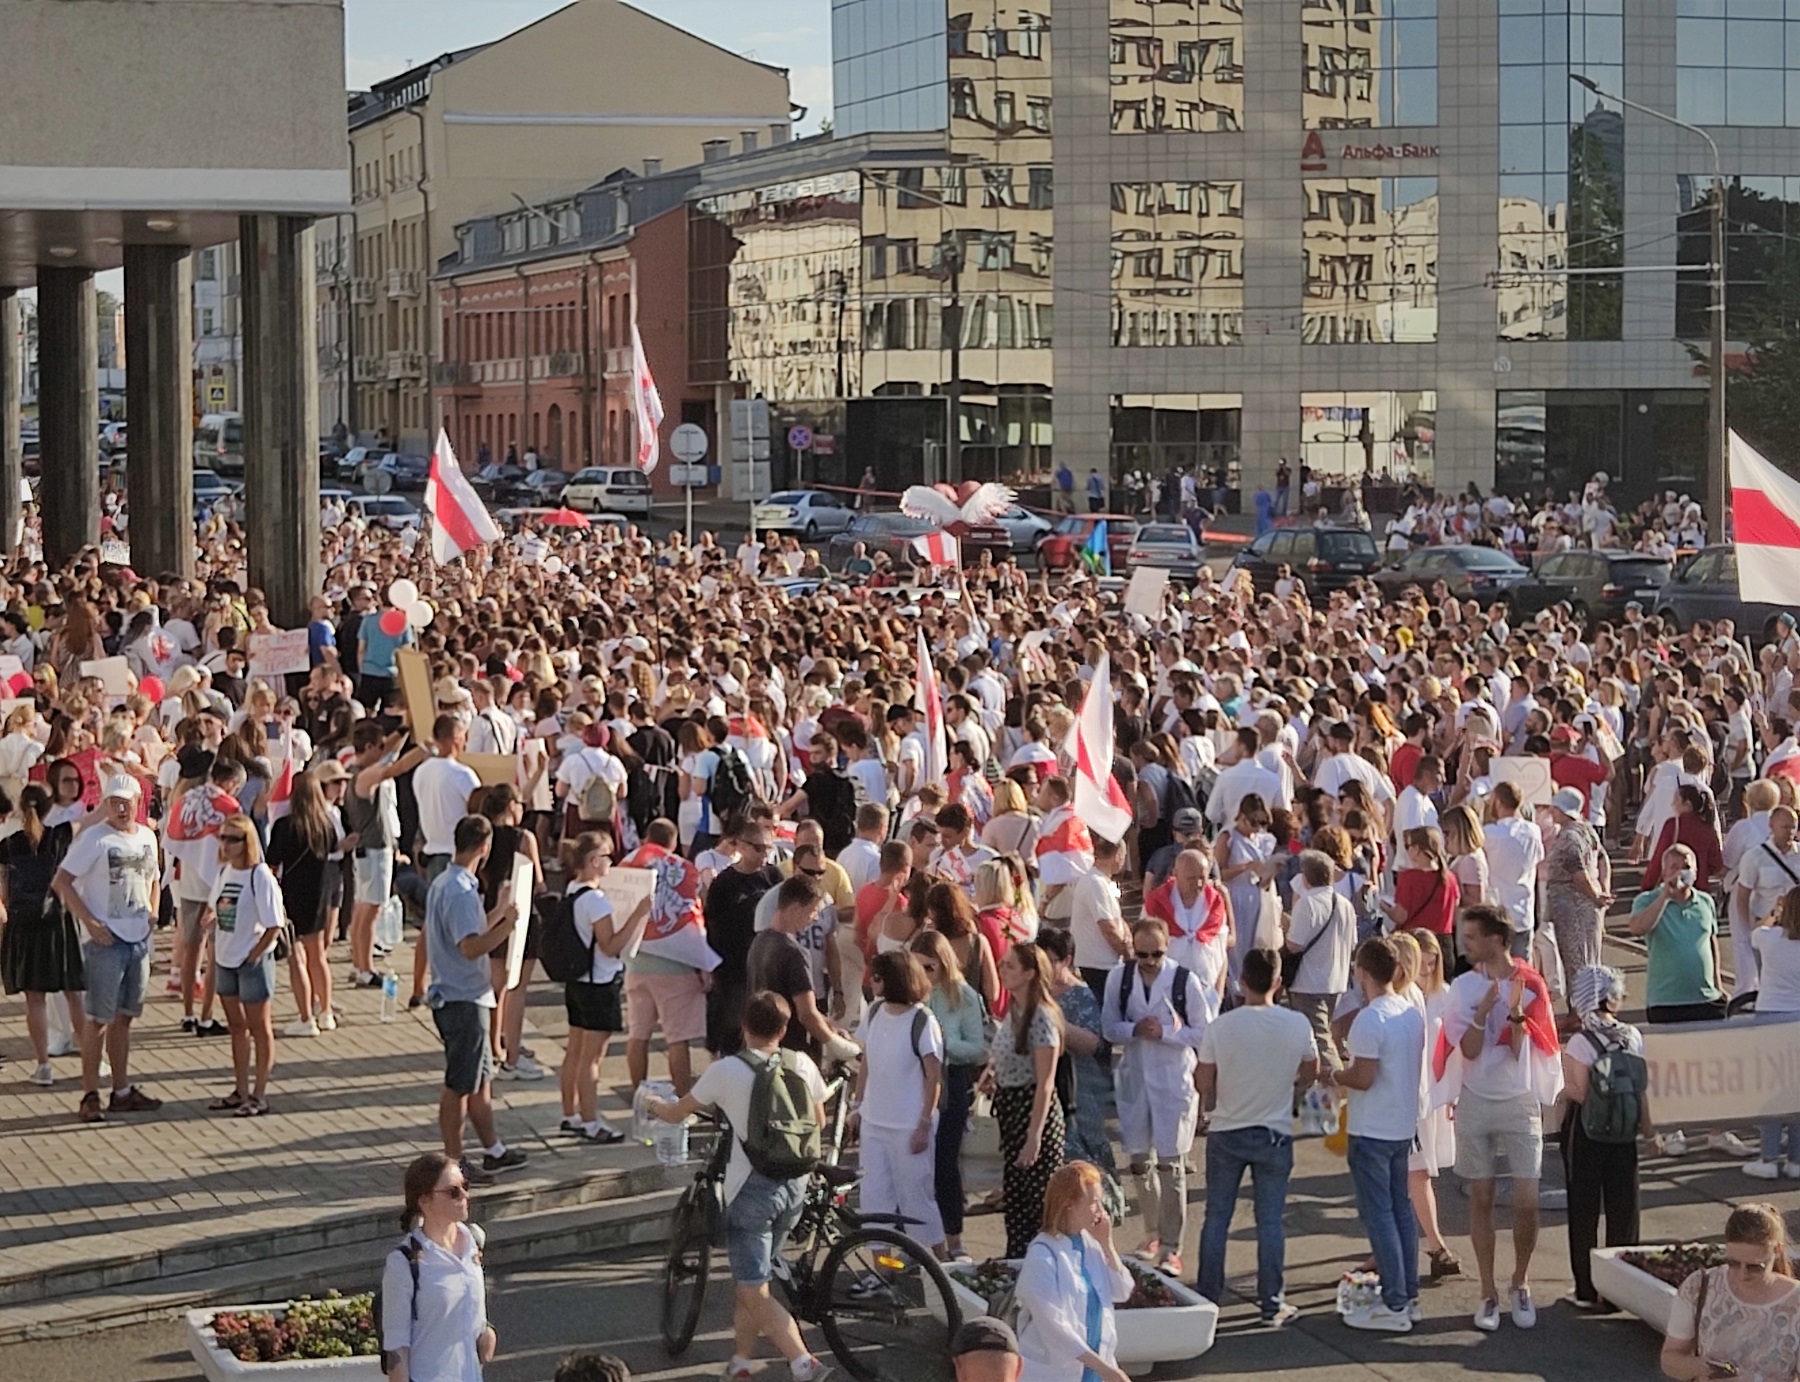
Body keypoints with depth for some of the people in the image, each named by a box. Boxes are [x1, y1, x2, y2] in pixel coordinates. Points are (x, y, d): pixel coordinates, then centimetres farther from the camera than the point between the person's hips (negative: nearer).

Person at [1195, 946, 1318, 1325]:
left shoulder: (1219, 1027, -14)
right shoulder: (1297, 1025, -10)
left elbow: (1203, 1084, -7)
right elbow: (1310, 1073, 6)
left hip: (1226, 1133, 0)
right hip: (1275, 1134, 0)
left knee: (1216, 1218, 11)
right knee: (1270, 1220, 7)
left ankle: (1208, 1300, 17)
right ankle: (1272, 1305, 11)